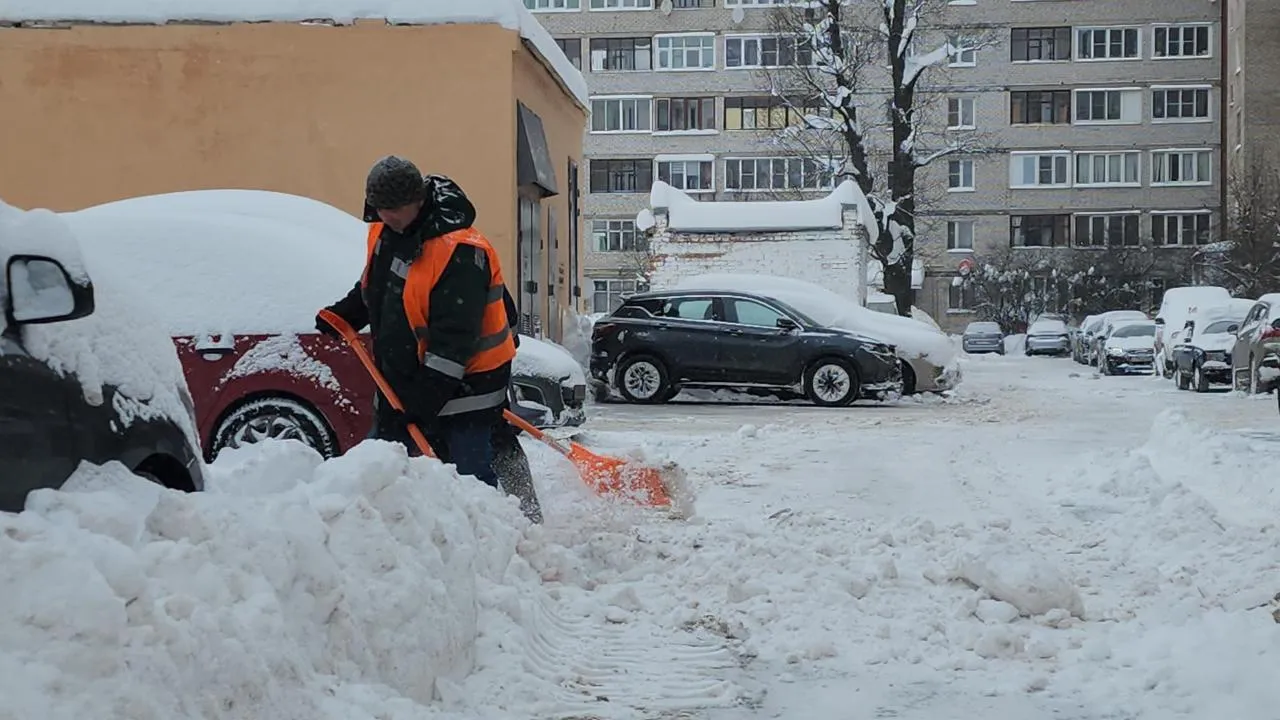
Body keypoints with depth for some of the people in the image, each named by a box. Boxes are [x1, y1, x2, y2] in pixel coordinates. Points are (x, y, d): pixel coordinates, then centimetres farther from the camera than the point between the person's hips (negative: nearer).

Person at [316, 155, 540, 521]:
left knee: (474, 473, -9)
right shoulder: (384, 233, 3)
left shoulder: (460, 251, -25)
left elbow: (454, 340, -26)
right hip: (402, 380, 8)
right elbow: (372, 288, 25)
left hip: (464, 382, -8)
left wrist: (423, 399, -27)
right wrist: (344, 314, 7)